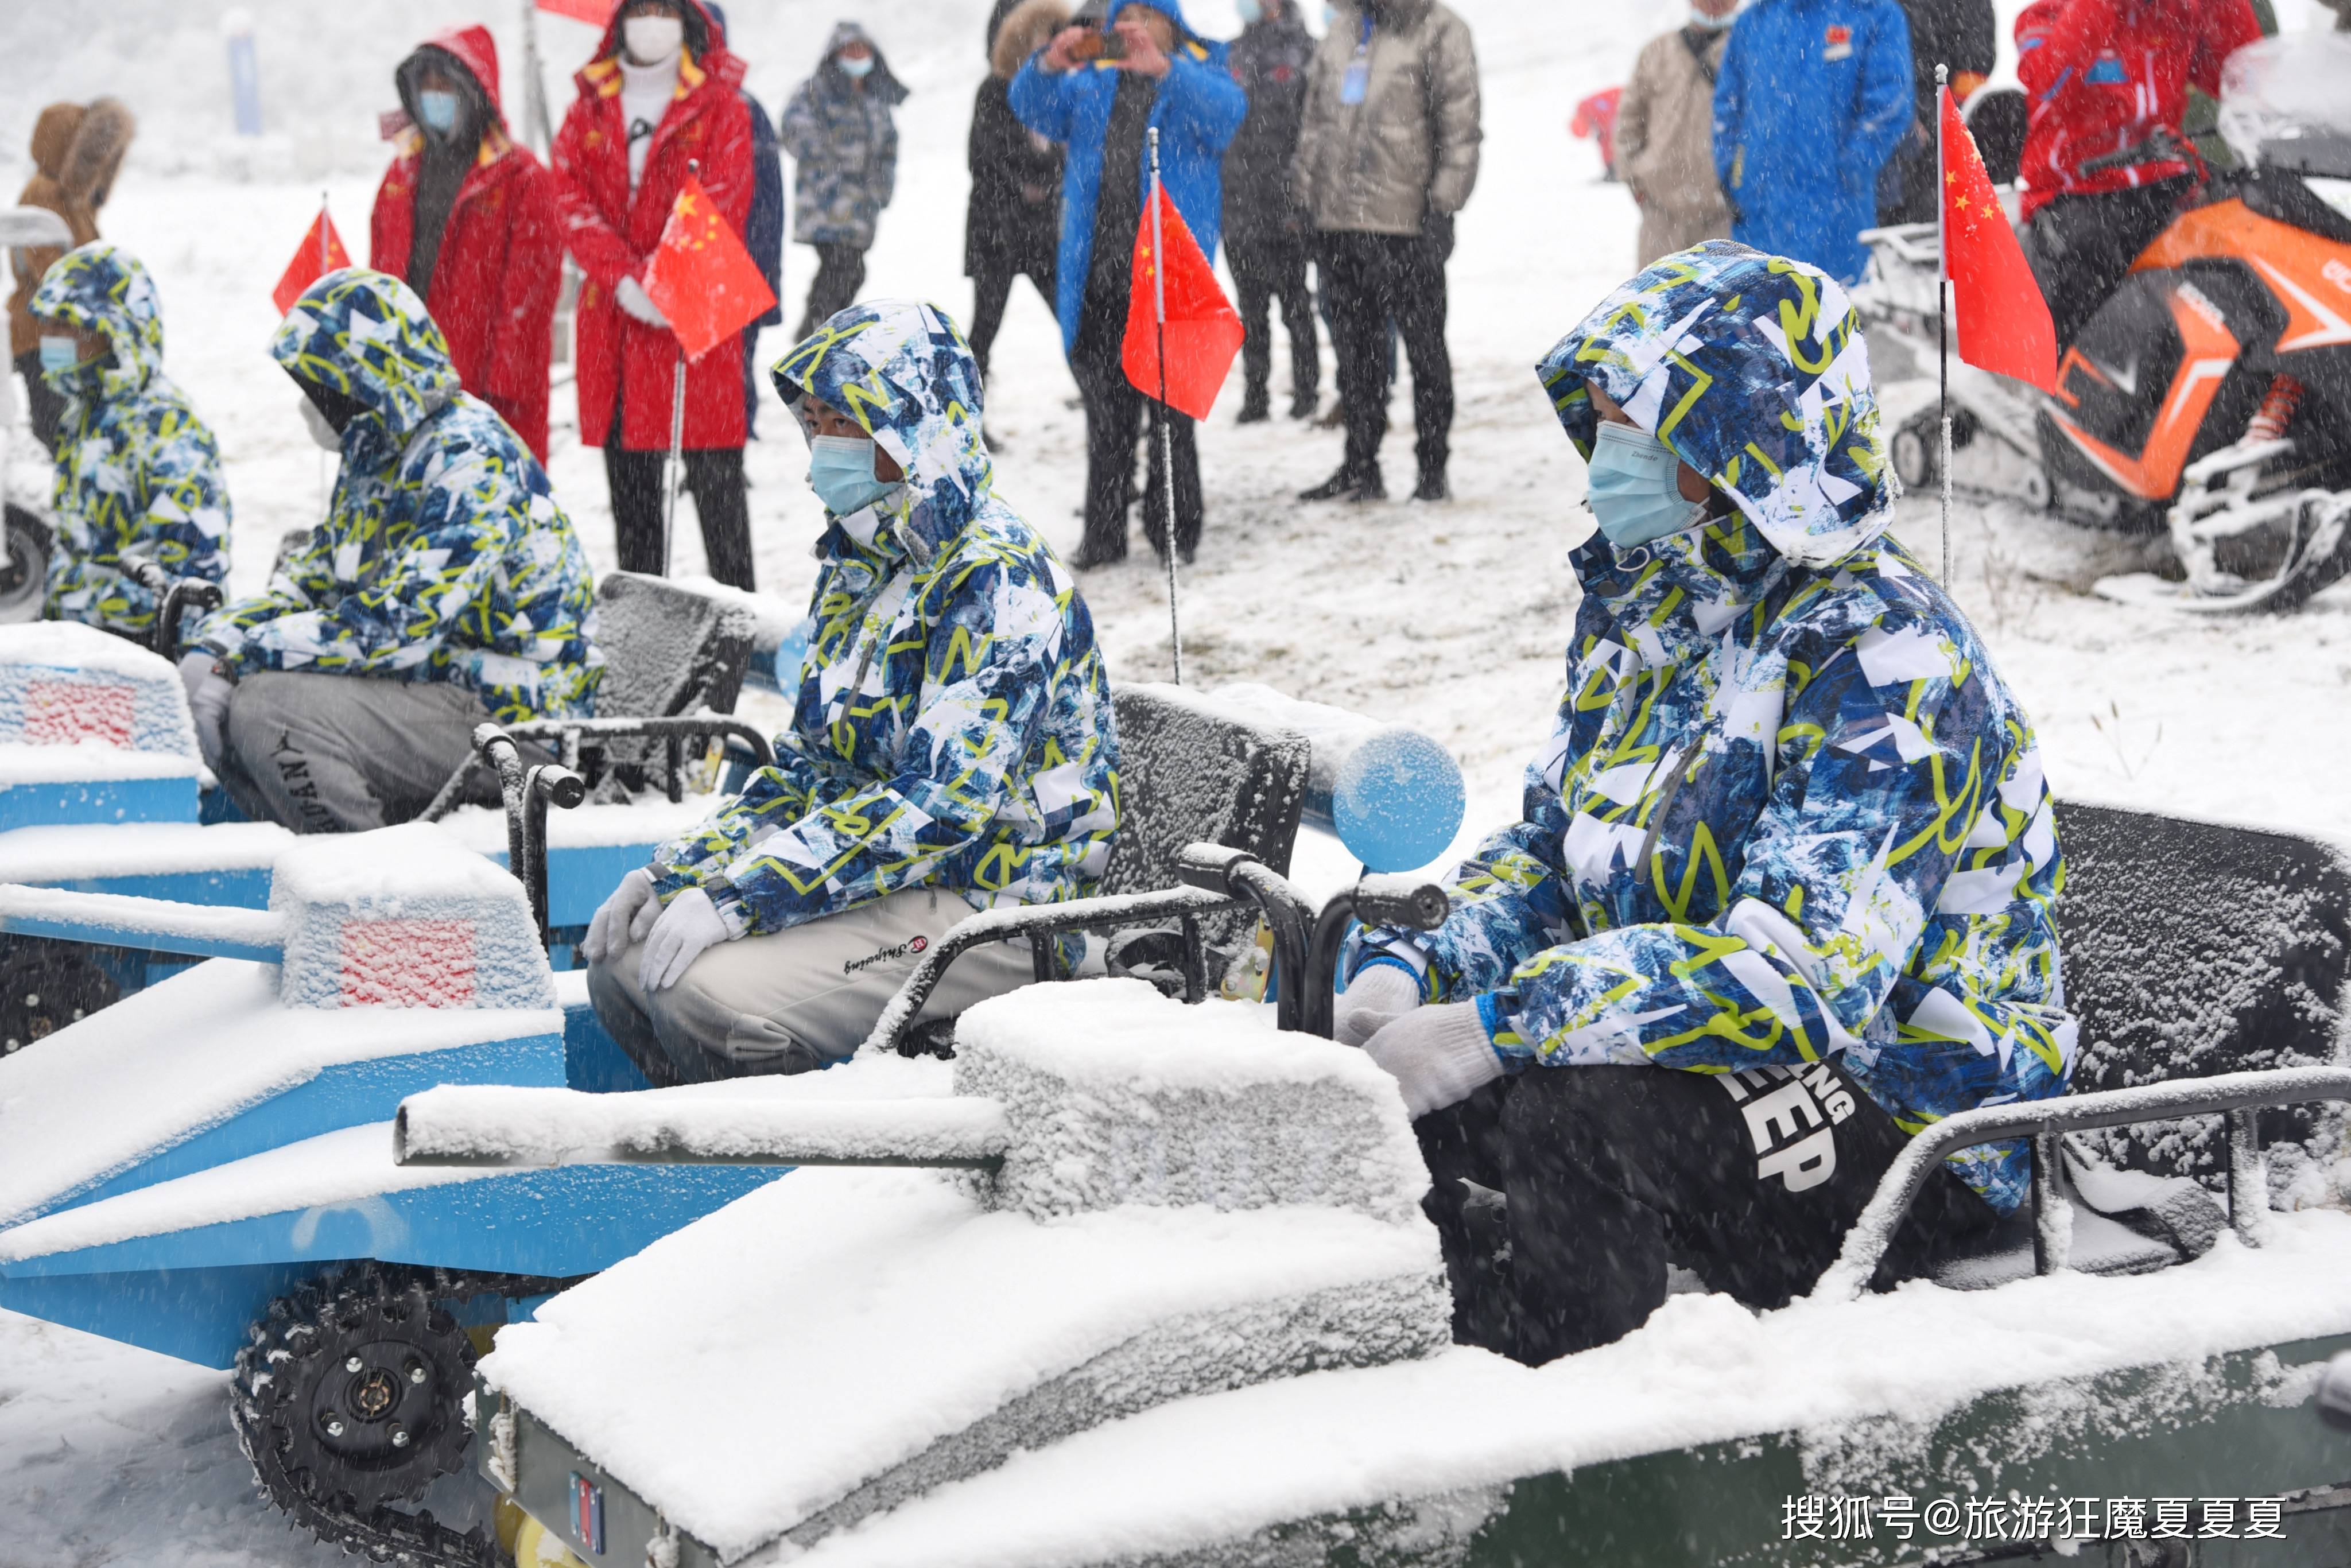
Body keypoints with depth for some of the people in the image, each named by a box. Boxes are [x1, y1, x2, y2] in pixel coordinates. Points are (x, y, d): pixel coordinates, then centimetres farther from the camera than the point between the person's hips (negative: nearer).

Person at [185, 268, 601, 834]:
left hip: (503, 713, -10)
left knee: (269, 706, -23)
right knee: (223, 699, 3)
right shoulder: (376, 454, 13)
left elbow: (396, 623, -26)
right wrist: (212, 650, -5)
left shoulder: (471, 460, -19)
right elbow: (307, 581, 14)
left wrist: (238, 656, -21)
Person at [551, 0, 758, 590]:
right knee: (629, 479, 9)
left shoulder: (722, 109, 2)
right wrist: (624, 280, -13)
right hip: (611, 320, 4)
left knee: (714, 476, -4)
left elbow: (722, 208, -8)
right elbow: (572, 200, 1)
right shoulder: (590, 109, 12)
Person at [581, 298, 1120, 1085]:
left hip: (994, 913, -9)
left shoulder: (1000, 582, -17)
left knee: (710, 990, -25)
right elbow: (807, 765, 19)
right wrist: (677, 872, 4)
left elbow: (943, 802, -26)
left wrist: (738, 898, -27)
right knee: (623, 955, -1)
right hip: (882, 876, 9)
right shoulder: (857, 567, 13)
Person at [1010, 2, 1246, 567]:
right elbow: (1031, 107, 5)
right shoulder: (1089, 84, 18)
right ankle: (1103, 534, 12)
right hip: (1096, 267, 3)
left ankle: (1174, 530, 5)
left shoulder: (1200, 75, 8)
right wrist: (1048, 66, -17)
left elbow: (1227, 111, -14)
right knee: (1106, 412, 6)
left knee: (1170, 407, -3)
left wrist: (1165, 69, -29)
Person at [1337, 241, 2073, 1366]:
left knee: (1571, 1111, -33)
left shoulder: (1878, 658, -20)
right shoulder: (1649, 610, 7)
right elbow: (1547, 853, 14)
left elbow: (1796, 974, -31)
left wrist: (1496, 1027, -34)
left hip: (1916, 1140, -8)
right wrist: (1415, 968, -7)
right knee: (1387, 1079, -9)